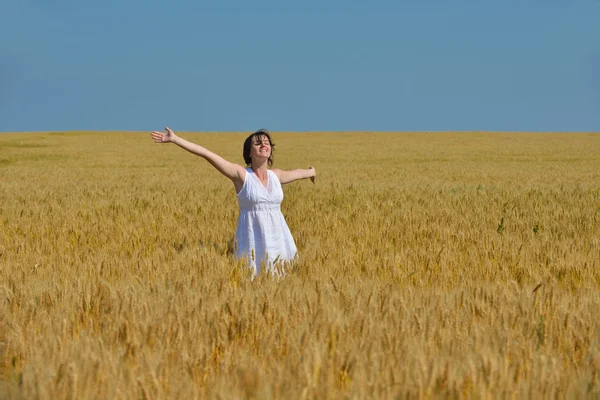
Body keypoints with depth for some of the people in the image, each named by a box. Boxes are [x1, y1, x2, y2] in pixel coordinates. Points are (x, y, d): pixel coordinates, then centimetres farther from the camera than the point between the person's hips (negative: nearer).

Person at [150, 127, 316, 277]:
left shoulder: (275, 175, 10)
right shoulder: (241, 174, -6)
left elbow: (295, 173, 33)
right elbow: (207, 154, -12)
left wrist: (311, 172, 56)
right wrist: (175, 139, -16)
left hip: (277, 238, 5)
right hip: (253, 239, -5)